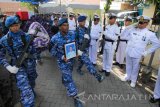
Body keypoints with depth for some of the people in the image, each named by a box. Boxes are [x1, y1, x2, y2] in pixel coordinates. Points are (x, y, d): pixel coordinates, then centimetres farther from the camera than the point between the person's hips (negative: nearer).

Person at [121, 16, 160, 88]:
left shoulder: (150, 34, -8)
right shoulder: (133, 30, -2)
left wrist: (147, 52, -4)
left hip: (137, 54, -2)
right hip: (128, 52, 3)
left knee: (135, 68, 12)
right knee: (128, 66, 18)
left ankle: (133, 80, 33)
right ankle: (127, 77, 40)